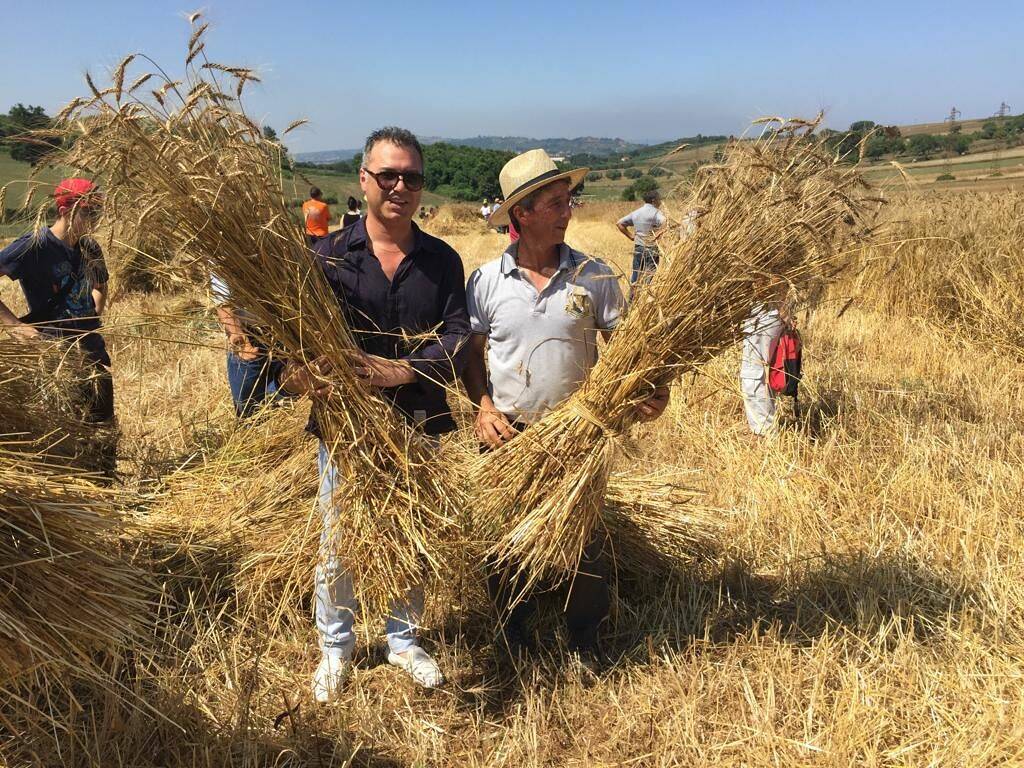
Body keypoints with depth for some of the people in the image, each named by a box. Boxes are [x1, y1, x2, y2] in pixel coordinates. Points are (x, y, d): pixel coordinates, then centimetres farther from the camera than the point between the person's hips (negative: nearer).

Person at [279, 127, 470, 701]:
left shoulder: (442, 260, 0)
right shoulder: (330, 256, -5)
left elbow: (458, 336, -9)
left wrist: (406, 369, -26)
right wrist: (297, 369, -35)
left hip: (419, 426, 2)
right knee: (338, 543, 13)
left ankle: (404, 639, 40)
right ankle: (336, 647, 37)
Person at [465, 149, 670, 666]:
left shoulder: (594, 276, -5)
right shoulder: (487, 281, -4)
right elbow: (471, 356, 3)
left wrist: (652, 389, -18)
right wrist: (483, 406, -13)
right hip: (507, 434, 0)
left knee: (584, 539, 11)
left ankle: (585, 638, 34)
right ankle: (514, 631, 38)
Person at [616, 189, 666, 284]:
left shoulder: (636, 213, 11)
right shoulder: (655, 212, -10)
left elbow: (619, 224, 16)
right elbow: (665, 224, -28)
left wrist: (630, 236, 13)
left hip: (637, 248, 7)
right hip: (651, 249, -6)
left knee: (635, 276, 13)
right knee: (648, 277, -4)